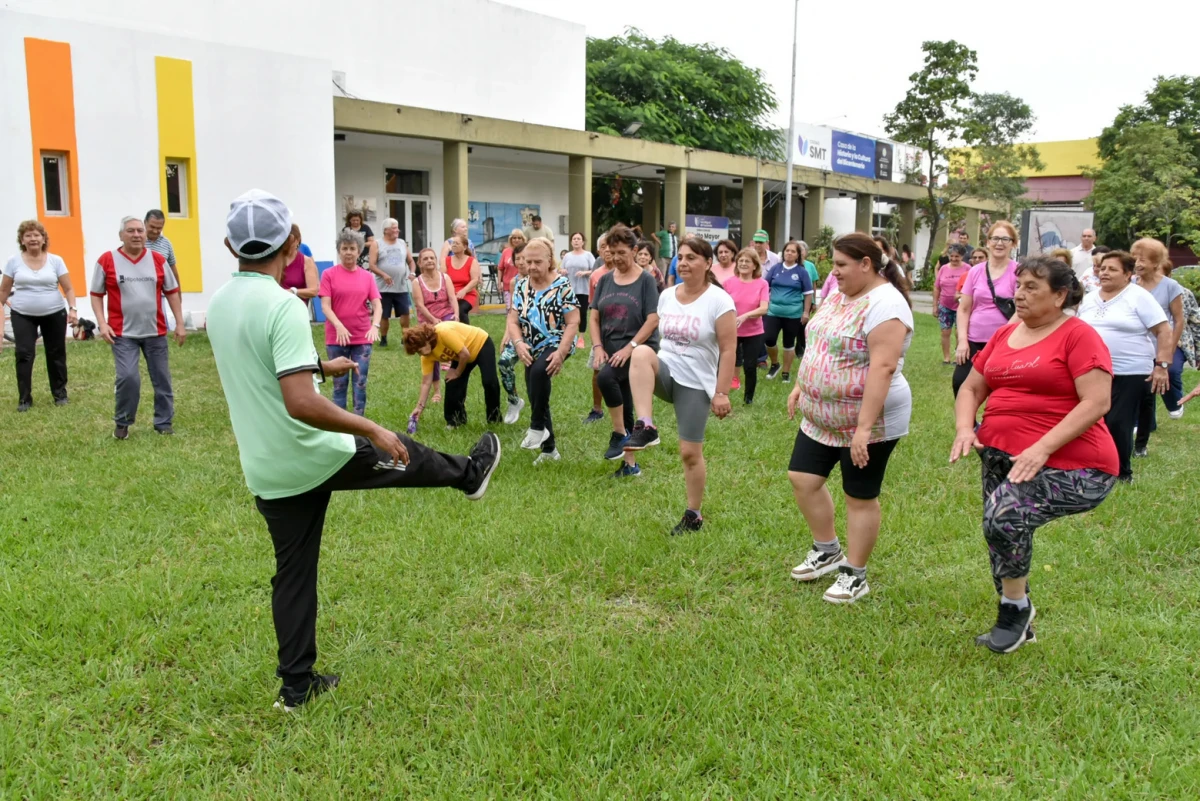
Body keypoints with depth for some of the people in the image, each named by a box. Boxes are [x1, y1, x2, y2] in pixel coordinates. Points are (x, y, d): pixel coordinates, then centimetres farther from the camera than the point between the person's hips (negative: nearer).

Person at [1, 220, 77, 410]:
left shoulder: (55, 261, -2)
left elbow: (68, 289, -2)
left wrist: (72, 309, -14)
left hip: (54, 315, 0)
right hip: (23, 316, 0)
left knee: (56, 354, 8)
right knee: (24, 354, -6)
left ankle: (60, 393, 23)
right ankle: (24, 398, 1)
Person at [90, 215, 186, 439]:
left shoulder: (158, 260, 3)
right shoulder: (107, 260, -3)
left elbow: (172, 292, 9)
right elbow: (96, 294, 3)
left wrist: (179, 324, 5)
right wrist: (102, 323, -8)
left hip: (155, 332, 3)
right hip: (123, 333, -2)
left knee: (162, 379, 7)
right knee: (128, 377, -12)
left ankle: (164, 423, 21)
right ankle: (122, 423, 9)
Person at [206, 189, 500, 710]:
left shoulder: (219, 305, 3)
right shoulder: (283, 306, -24)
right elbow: (301, 404, -31)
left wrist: (321, 366, 31)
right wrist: (373, 430, -22)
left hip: (265, 472, 7)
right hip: (317, 457, -7)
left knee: (292, 573, 16)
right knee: (404, 454, 21)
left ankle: (296, 685, 25)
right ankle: (469, 474, 48)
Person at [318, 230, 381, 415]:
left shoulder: (367, 276, 6)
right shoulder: (329, 274, 0)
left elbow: (377, 305, 0)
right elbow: (325, 306, -7)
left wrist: (375, 325, -19)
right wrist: (339, 325, -24)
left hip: (362, 338, 2)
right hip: (337, 338, -2)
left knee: (361, 382, 5)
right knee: (339, 383, 5)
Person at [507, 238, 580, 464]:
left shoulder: (562, 286, -10)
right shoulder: (521, 287, 4)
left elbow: (573, 323, -14)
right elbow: (513, 321, 3)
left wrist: (560, 353, -24)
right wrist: (519, 343, -17)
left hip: (556, 344, -6)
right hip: (532, 350, 6)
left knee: (539, 371, -36)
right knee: (536, 397, 9)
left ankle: (537, 427, -19)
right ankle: (549, 449, 23)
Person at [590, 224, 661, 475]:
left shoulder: (646, 280, -5)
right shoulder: (605, 280, 8)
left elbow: (653, 320, -12)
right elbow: (594, 317, 7)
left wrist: (630, 347, -20)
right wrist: (597, 347, -7)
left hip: (640, 347, -5)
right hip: (611, 351, 5)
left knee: (605, 377, -31)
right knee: (624, 409, 9)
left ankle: (619, 434, -12)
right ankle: (630, 464, 19)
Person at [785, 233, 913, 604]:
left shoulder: (884, 304, -22)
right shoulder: (839, 295, 7)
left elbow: (883, 368, -28)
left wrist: (864, 428, -31)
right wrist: (800, 386, 15)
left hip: (867, 422, -9)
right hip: (822, 417, 9)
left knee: (860, 498, 5)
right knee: (803, 479, 10)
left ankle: (855, 575, 20)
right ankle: (828, 551, 30)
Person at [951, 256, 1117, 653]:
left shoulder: (1078, 335, -9)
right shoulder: (1005, 334, 11)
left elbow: (1097, 403, -18)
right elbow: (971, 388, 15)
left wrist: (1042, 448, -26)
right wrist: (965, 428, -6)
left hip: (1068, 464, -7)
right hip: (1001, 456, 8)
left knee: (1005, 515, -26)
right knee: (1001, 529, 13)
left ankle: (1015, 606, 0)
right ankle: (1017, 626, 34)